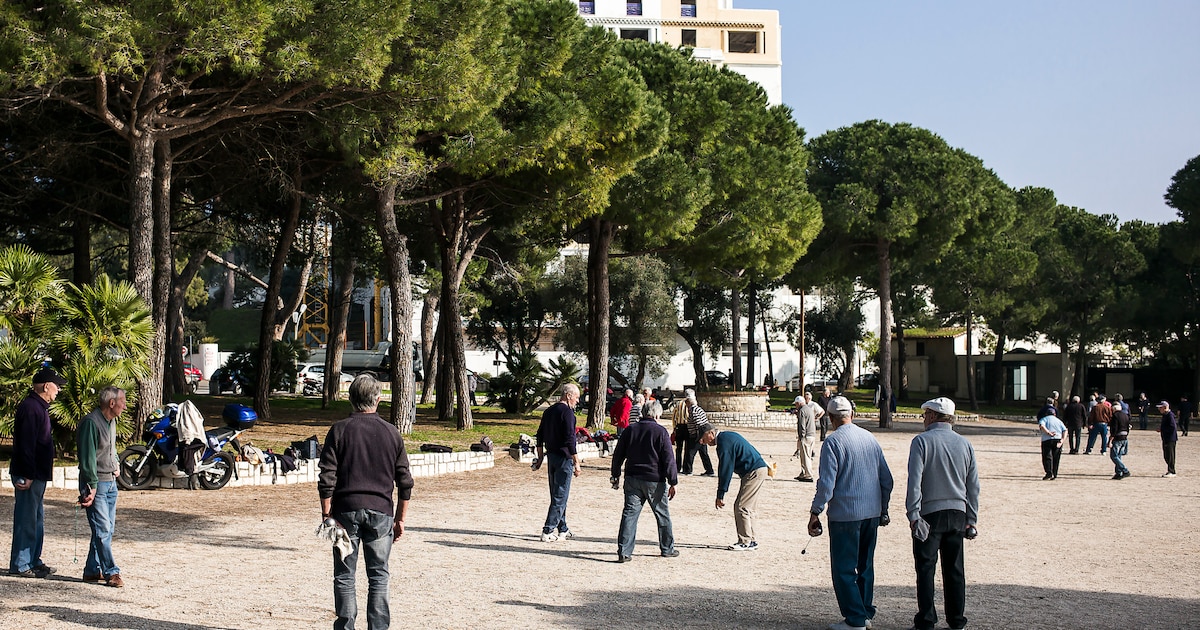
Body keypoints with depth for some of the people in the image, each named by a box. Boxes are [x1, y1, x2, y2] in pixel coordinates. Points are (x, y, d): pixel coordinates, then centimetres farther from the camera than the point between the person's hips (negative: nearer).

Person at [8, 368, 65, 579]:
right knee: (26, 520, -5)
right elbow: (26, 445, -22)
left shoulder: (39, 407, 16)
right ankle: (20, 565, 0)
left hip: (37, 475, 11)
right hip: (29, 475, -11)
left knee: (36, 520, 15)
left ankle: (34, 562, 23)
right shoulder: (31, 408, -16)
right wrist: (28, 476, -24)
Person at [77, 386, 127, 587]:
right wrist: (92, 486, -20)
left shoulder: (111, 422, 13)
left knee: (107, 530, 9)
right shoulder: (91, 422, -15)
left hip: (111, 482, 9)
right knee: (102, 529, -8)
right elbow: (87, 457, -18)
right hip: (95, 483, -9)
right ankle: (111, 572, -6)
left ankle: (92, 570, 16)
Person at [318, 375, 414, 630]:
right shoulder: (391, 432, 5)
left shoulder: (339, 430, -1)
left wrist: (326, 514, 1)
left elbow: (327, 478, -5)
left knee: (344, 576, 6)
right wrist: (400, 518, 14)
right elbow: (405, 482, 7)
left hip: (346, 509, -1)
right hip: (381, 511, 1)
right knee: (379, 576, 7)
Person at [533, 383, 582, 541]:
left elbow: (540, 435, 16)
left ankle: (562, 529, 23)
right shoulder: (567, 412, -14)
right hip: (564, 457, -9)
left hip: (551, 456, 9)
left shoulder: (548, 411, 12)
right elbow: (570, 439, -19)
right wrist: (576, 462, -17)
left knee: (556, 494, 15)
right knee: (560, 496, -4)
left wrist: (540, 457, 21)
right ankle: (548, 531, -8)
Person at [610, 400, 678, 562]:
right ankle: (667, 549, 23)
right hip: (655, 481, -3)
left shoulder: (630, 430, 5)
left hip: (632, 479, 3)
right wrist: (673, 482, -5)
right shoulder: (661, 432, -8)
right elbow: (668, 459, -10)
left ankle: (624, 551, -6)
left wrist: (615, 475, 22)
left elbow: (618, 455, 11)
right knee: (662, 515, 13)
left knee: (629, 514, 1)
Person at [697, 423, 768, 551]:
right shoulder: (727, 436, 15)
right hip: (759, 469, 10)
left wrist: (720, 496, -14)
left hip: (754, 472, -10)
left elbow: (725, 471, -17)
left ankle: (745, 542, -5)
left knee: (741, 507, -8)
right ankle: (751, 541, 17)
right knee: (747, 508, 14)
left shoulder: (724, 443, -16)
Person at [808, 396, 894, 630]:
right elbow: (886, 478, 11)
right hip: (872, 514, 6)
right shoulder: (870, 438, 7)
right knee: (865, 565, 18)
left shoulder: (833, 442, -11)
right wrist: (883, 509, 21)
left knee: (844, 569, 1)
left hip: (845, 514, -6)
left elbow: (826, 483, -16)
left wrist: (815, 512, -10)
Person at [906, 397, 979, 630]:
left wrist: (913, 515, -14)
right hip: (957, 513, 4)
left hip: (930, 513, -4)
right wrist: (971, 520, 14)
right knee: (954, 568, 11)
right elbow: (973, 486, 9)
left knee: (926, 568, 2)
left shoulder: (922, 441, -8)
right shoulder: (965, 444, 7)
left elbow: (914, 481, -15)